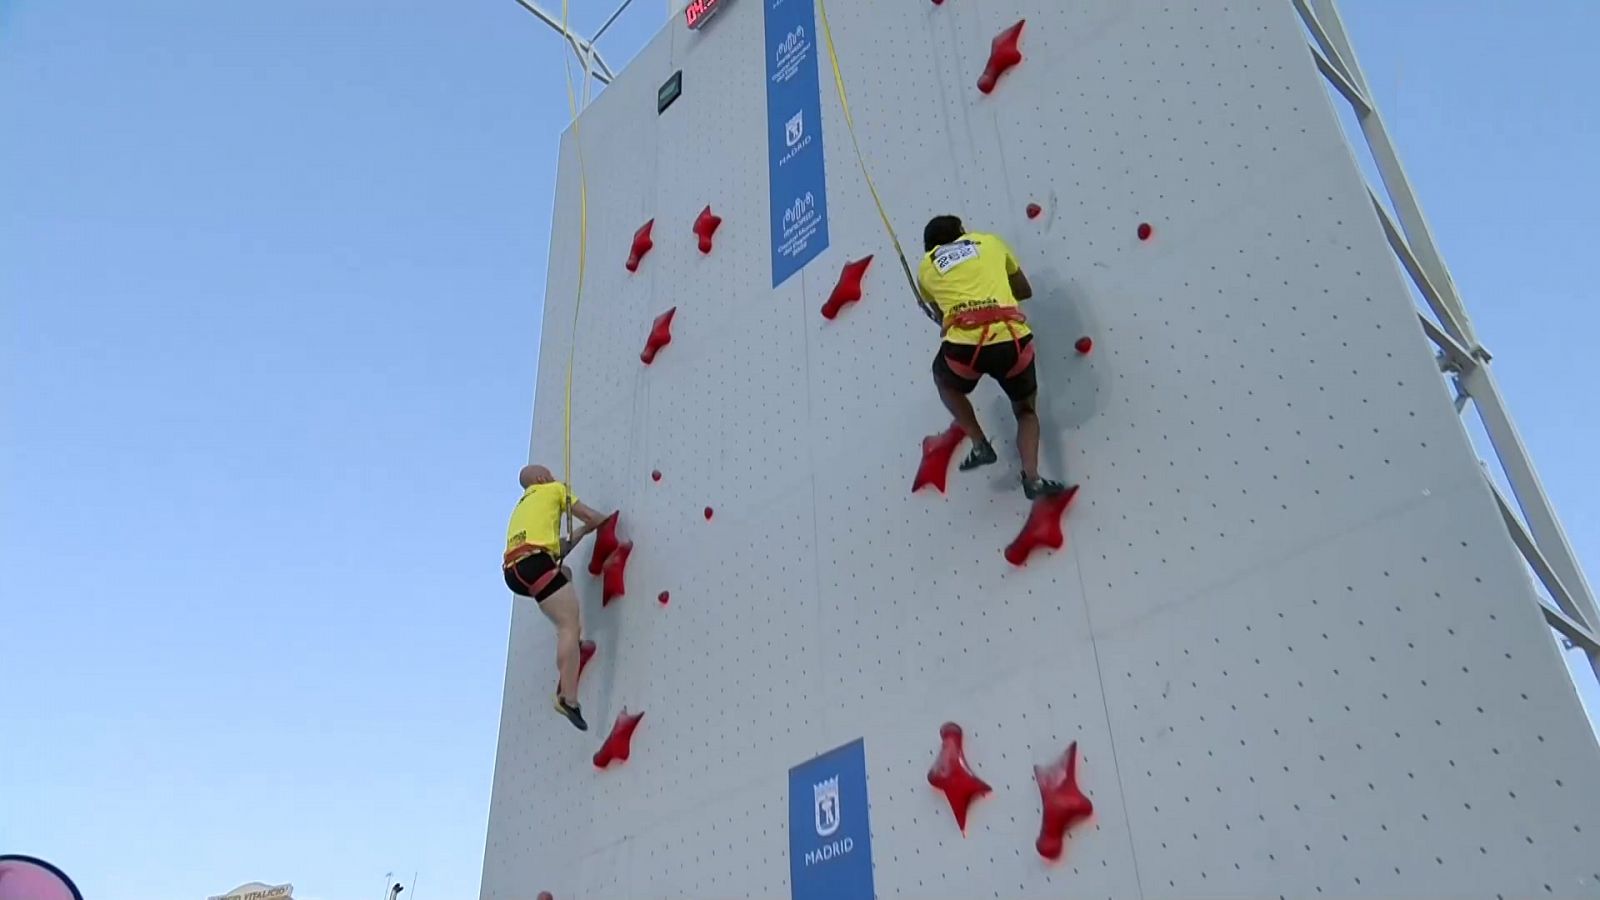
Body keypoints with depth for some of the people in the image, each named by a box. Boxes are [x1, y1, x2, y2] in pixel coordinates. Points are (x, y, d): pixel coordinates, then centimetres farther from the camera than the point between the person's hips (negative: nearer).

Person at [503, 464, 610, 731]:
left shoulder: (522, 506, 36)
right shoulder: (553, 489, 18)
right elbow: (591, 517, 14)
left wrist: (581, 533, 41)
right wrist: (607, 522, 34)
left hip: (514, 570, 8)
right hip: (534, 562, -8)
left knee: (563, 572, 36)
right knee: (570, 625, -13)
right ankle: (568, 698, -26)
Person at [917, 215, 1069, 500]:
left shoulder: (926, 265, 21)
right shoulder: (989, 240, 23)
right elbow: (1025, 291, 32)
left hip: (963, 345, -1)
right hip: (1012, 340, 1)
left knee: (945, 382, 36)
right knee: (1026, 410, 26)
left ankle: (980, 446, 23)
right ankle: (1032, 479, 6)